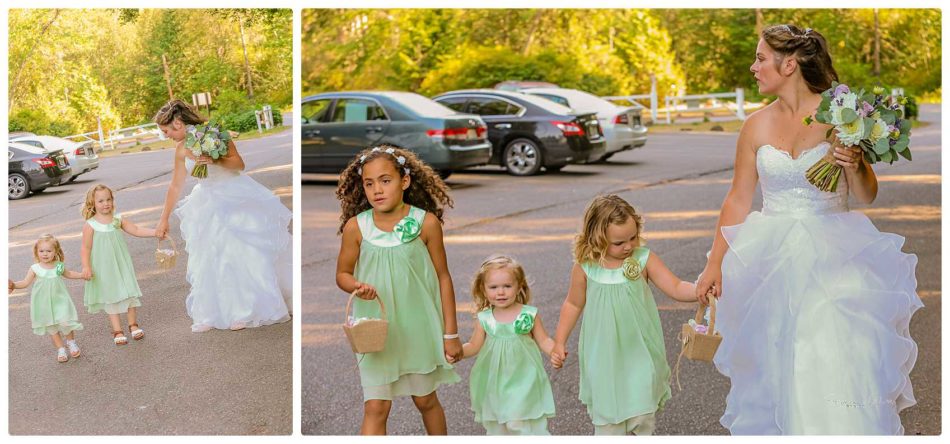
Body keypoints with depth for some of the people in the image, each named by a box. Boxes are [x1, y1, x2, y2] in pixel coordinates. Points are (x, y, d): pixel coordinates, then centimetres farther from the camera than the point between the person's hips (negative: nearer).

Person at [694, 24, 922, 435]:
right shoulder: (756, 126, 2)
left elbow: (867, 196, 3)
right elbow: (738, 200, 7)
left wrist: (855, 167, -18)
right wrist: (715, 263, 6)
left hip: (832, 255, -2)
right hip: (774, 259, 2)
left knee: (836, 355, -8)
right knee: (780, 367, 4)